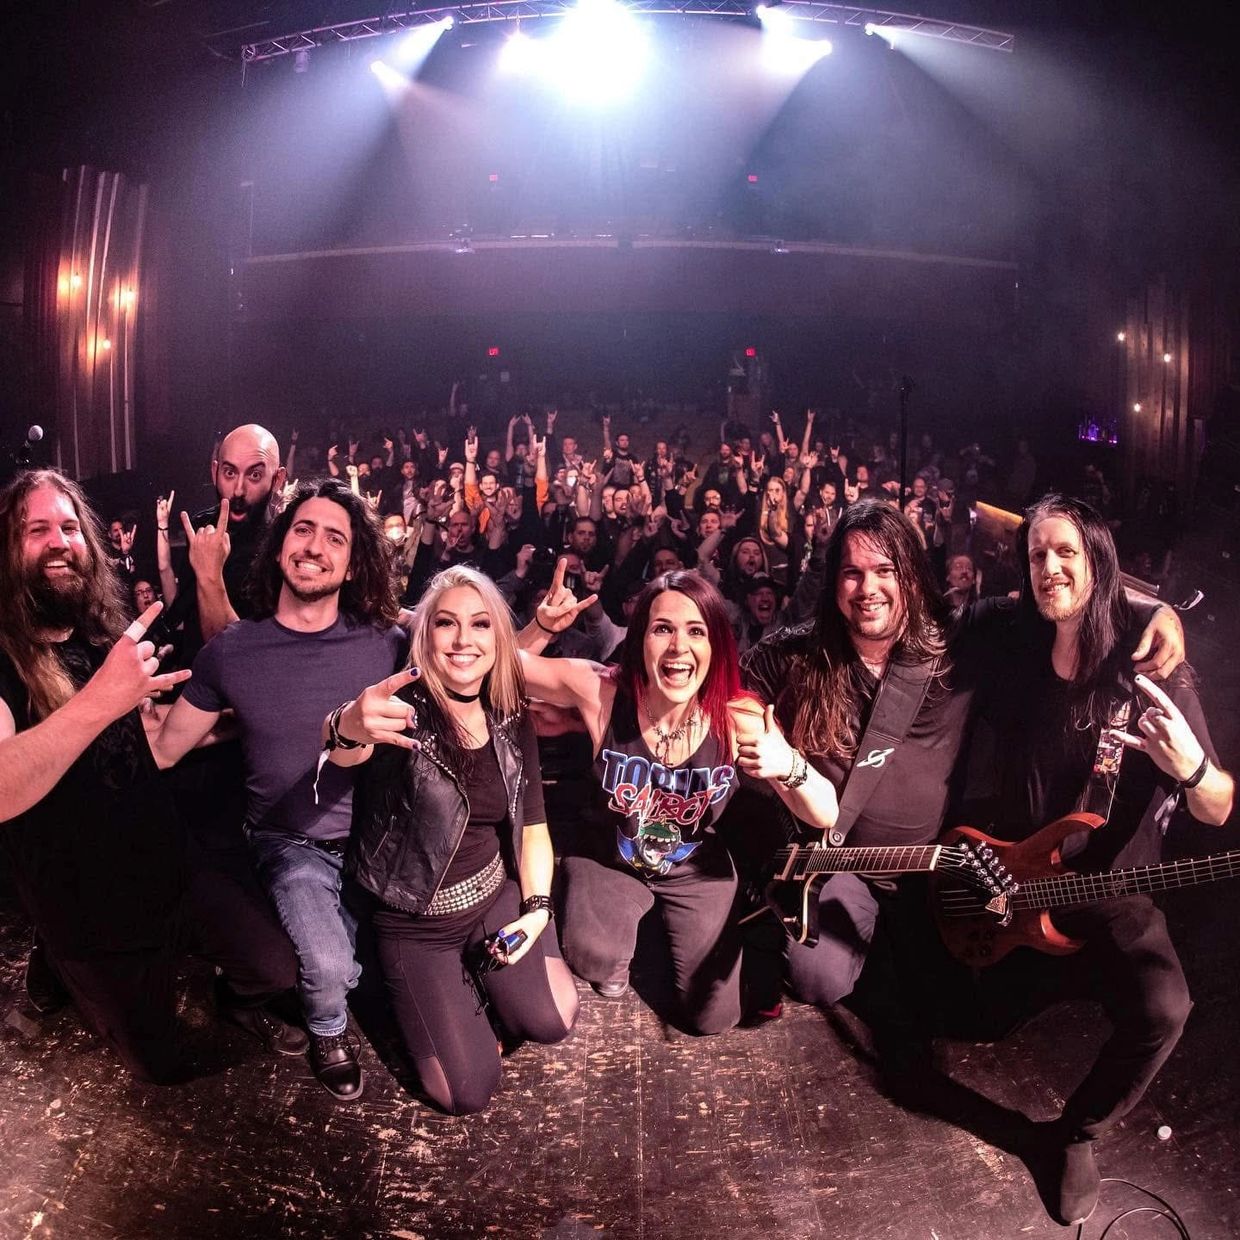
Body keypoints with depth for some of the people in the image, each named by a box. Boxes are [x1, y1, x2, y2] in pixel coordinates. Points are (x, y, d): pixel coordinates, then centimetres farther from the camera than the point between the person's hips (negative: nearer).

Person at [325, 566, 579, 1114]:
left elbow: (533, 827, 5)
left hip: (497, 896, 4)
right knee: (467, 1092, -7)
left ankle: (483, 968, 16)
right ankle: (442, 993, 23)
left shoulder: (512, 723, -5)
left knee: (549, 1020, -14)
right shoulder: (404, 706, -20)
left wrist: (537, 907, -9)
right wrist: (347, 728, -67)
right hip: (414, 922, -3)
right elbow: (342, 752, -43)